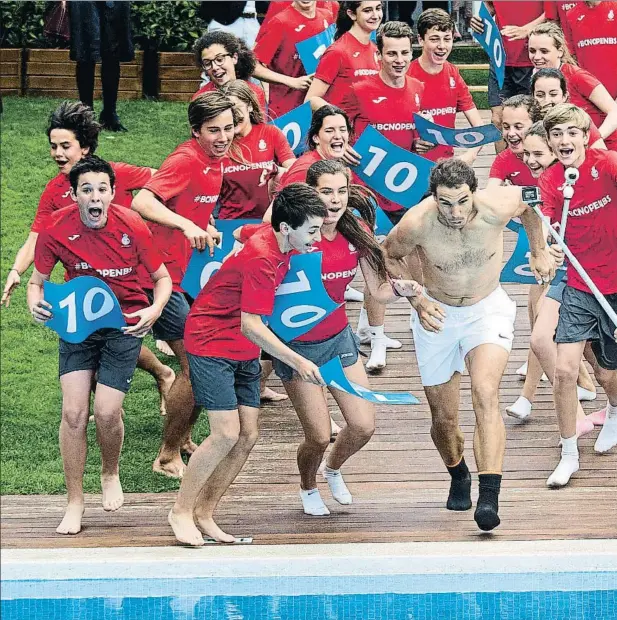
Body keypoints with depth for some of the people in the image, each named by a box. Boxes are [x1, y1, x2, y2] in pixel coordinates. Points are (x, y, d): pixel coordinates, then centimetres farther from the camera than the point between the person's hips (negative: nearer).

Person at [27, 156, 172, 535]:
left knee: (107, 412, -11)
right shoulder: (57, 230, -14)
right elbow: (38, 281, 0)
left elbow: (162, 278, -2)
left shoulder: (132, 227, -17)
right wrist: (35, 303, -22)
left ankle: (111, 474, 22)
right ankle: (75, 501, 7)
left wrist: (155, 309, -22)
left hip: (124, 323, -2)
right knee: (73, 412, -7)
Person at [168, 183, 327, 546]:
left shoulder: (284, 246, -2)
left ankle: (205, 513, 12)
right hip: (211, 342, -9)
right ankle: (181, 511, 1)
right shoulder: (261, 258, -28)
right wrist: (297, 361, -26)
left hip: (245, 350, 9)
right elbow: (250, 326, -27)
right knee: (227, 433, -14)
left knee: (249, 435, 2)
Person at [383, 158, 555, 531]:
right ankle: (459, 476, 41)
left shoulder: (497, 207, -25)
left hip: (488, 309, -1)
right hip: (437, 316, 1)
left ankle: (490, 496, -32)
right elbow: (389, 257, -3)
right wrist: (417, 301, -15)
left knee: (486, 394, -26)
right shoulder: (416, 224, -26)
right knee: (444, 418, 9)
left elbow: (527, 202, 1)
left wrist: (539, 252, 10)